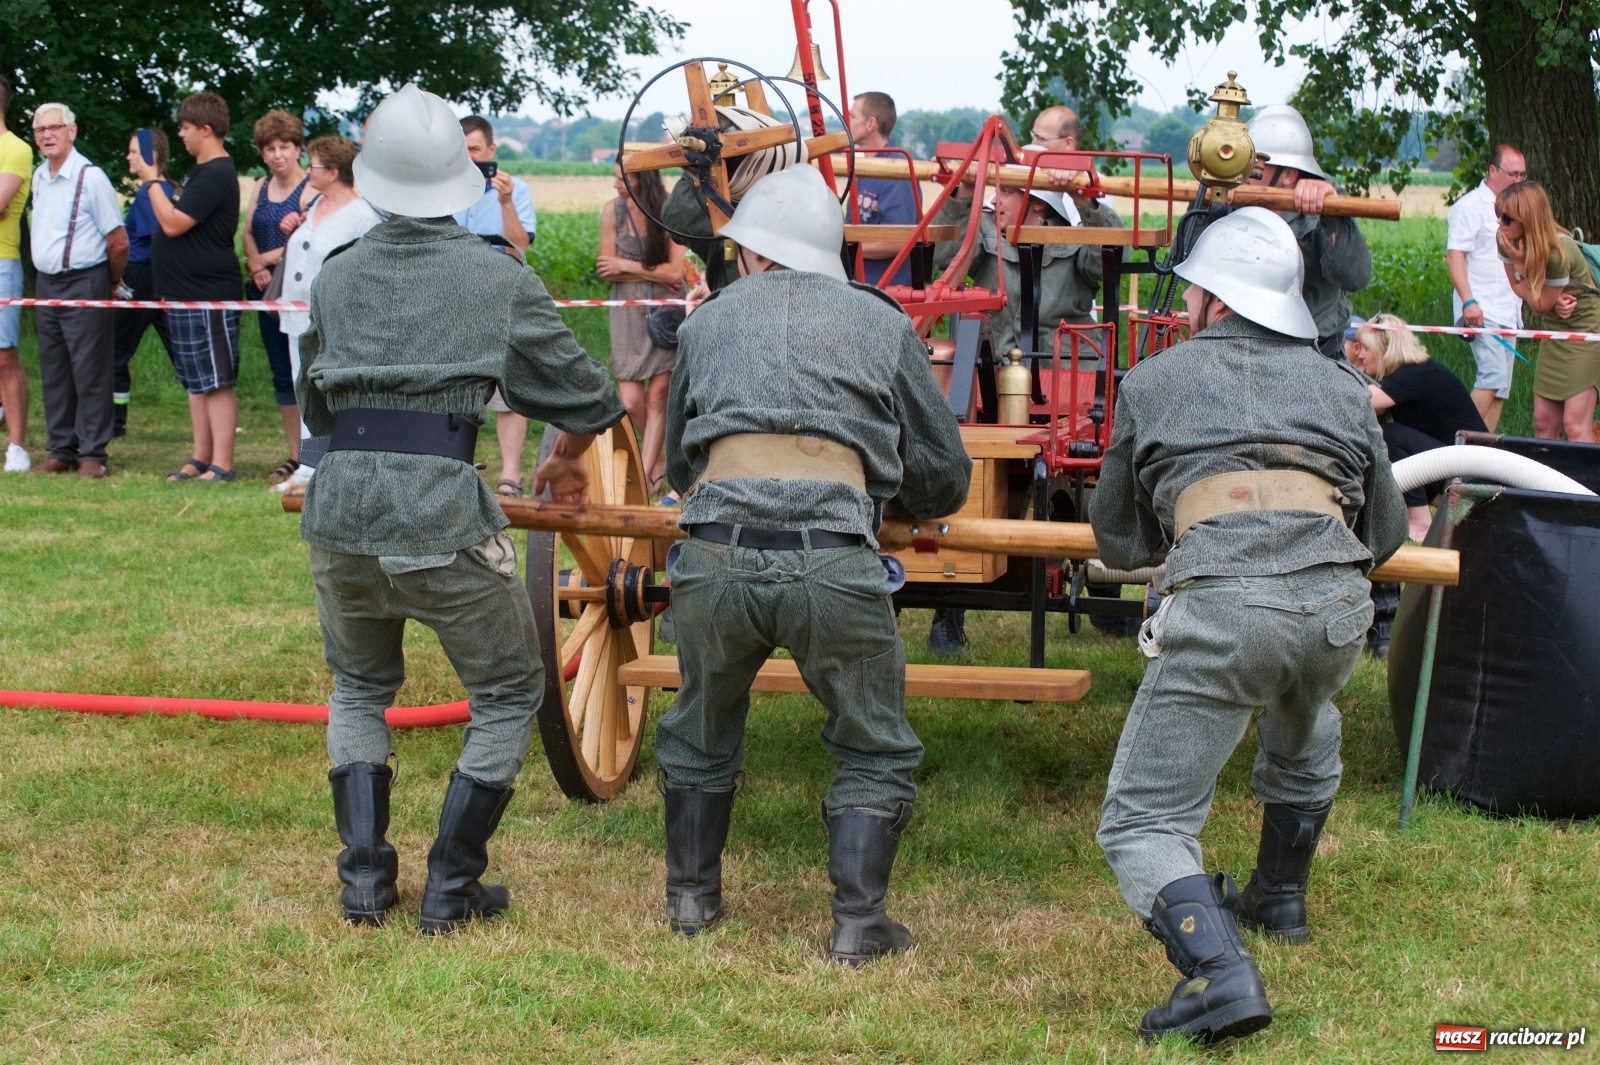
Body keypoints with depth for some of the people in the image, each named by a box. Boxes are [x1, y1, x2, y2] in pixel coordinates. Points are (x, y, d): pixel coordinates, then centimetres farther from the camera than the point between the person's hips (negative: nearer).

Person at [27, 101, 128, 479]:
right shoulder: (39, 178, 10)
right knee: (53, 373, 11)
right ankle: (61, 450, 18)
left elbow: (118, 241, -9)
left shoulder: (90, 177, -12)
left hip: (83, 283, -7)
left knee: (89, 373, -4)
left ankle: (93, 455, 0)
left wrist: (110, 283, 2)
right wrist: (45, 272, 18)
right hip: (46, 284, 7)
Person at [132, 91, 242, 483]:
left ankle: (221, 465, -6)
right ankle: (200, 458, 18)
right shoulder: (199, 171, 16)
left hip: (209, 295, -11)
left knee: (217, 380, -7)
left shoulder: (216, 174, -16)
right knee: (195, 381, 13)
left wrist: (151, 180, -13)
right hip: (186, 292, 11)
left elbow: (173, 223, -21)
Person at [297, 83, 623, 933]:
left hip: (339, 505, 4)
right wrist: (566, 460, 28)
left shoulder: (336, 277, 11)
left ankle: (364, 884, 21)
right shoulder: (498, 278, 2)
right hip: (442, 512, -4)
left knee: (359, 689, 26)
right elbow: (584, 397, 8)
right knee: (507, 695, 15)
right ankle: (450, 891, 13)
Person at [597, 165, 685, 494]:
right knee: (630, 402, -4)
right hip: (629, 314, 2)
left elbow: (675, 272, -12)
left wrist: (627, 266, -9)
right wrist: (654, 274, -10)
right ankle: (660, 458, 20)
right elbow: (605, 269, -3)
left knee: (657, 396, -5)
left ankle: (645, 474, -1)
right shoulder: (613, 213, -2)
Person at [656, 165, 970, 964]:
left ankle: (691, 896, 33)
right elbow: (945, 475, 20)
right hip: (834, 564, -2)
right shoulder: (880, 321, 17)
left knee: (700, 734, 26)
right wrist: (896, 503, 41)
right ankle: (858, 922, 10)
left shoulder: (710, 320, 21)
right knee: (875, 752, 16)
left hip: (715, 558, 2)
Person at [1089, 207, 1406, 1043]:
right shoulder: (1337, 384, 26)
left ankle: (1218, 970, -19)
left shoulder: (1153, 381, 20)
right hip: (1339, 607, 4)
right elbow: (1386, 532, 30)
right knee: (1302, 739, 38)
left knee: (1142, 822, 2)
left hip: (1222, 605, -4)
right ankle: (1280, 898, 51)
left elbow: (1117, 539, 25)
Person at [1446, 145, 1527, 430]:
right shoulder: (1470, 206, -6)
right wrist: (1468, 301, -23)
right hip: (1483, 311, -8)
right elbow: (1454, 254, -14)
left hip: (1508, 311, 8)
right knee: (1493, 376, -20)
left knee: (1501, 386, 4)